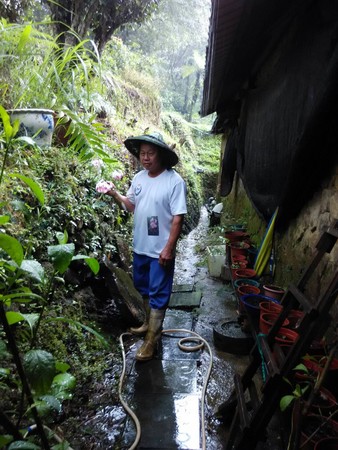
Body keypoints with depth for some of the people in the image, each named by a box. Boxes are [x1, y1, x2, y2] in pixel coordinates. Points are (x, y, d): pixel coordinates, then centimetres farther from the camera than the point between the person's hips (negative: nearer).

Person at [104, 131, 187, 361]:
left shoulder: (175, 181, -17)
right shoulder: (139, 177, 3)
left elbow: (178, 217, -18)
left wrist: (169, 248, -21)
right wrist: (115, 193, -1)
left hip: (161, 250, -7)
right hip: (140, 246, 7)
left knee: (158, 294, 5)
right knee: (145, 289, 22)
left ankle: (152, 340, 18)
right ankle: (150, 323, 44)